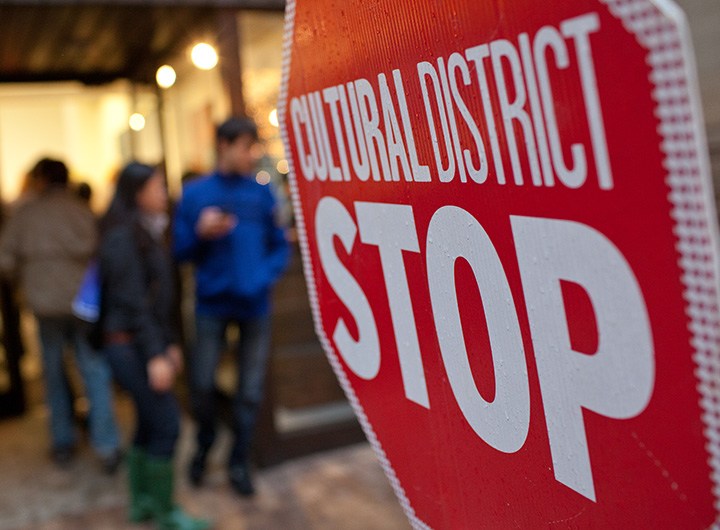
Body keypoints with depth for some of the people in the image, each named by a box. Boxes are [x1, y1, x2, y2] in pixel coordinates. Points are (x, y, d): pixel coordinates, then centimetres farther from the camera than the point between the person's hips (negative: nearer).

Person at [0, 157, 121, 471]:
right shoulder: (82, 210, -2)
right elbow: (95, 250, -11)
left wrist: (27, 278, 15)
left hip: (44, 303, 1)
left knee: (55, 374, 15)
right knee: (95, 372, 3)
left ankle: (63, 443, 22)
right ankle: (106, 445, -3)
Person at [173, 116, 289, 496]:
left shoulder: (262, 193, 0)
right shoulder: (195, 193, -2)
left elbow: (280, 246, 3)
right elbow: (181, 251, 0)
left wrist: (266, 275, -14)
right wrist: (201, 234, -19)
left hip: (255, 305, 1)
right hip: (212, 304, -1)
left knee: (250, 390, 7)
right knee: (202, 383, 3)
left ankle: (239, 461, 25)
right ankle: (205, 443, 33)